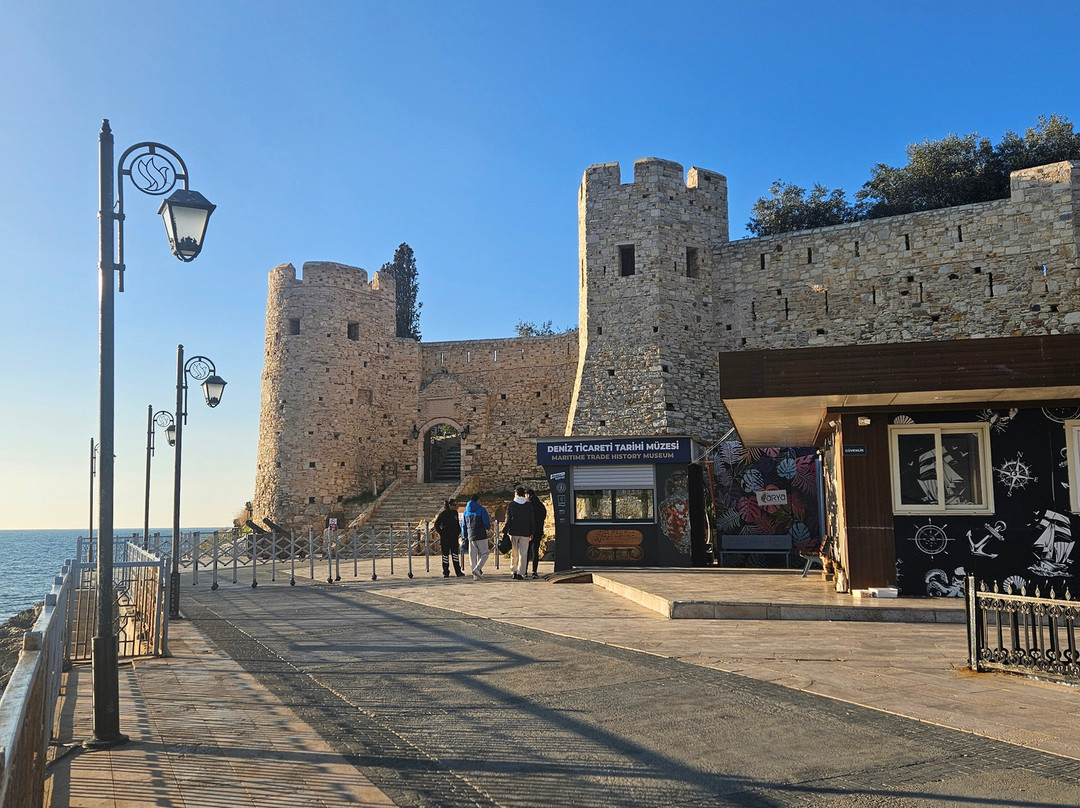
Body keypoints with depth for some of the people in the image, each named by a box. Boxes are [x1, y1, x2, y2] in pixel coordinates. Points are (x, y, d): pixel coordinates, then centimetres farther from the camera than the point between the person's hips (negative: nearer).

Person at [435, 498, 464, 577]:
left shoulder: (455, 512, 9)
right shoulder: (443, 513, -8)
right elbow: (436, 524, -4)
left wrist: (458, 531, 11)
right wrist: (441, 533, -9)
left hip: (454, 537, 4)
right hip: (445, 538, -4)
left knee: (455, 554, -1)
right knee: (445, 555, 3)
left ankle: (458, 572, -2)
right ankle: (445, 572, 11)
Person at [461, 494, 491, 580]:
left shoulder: (466, 512, 13)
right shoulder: (482, 510, -4)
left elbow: (463, 525, 14)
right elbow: (487, 523, -8)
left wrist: (465, 537, 19)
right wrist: (488, 528, 14)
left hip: (471, 537, 5)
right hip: (481, 536, -5)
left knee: (472, 556, 6)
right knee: (484, 554, 2)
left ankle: (476, 576, 3)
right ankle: (477, 569, -19)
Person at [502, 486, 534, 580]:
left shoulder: (511, 505, -1)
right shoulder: (529, 505, 4)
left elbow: (508, 520, -3)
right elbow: (531, 520, 6)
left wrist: (505, 532, 2)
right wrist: (531, 533, 13)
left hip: (513, 532, 0)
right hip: (525, 533, 0)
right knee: (523, 553, 0)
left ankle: (515, 571, 14)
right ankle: (520, 573, -6)